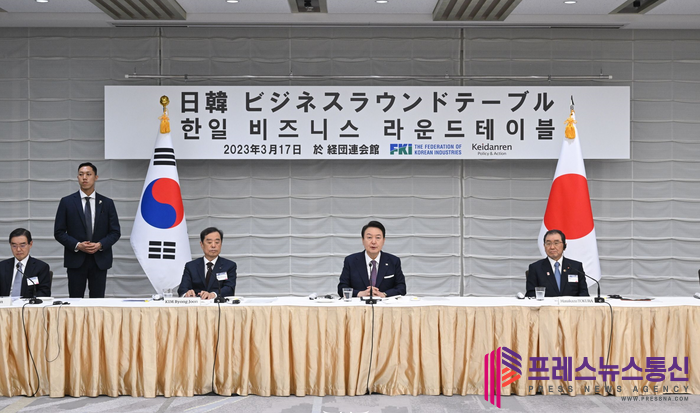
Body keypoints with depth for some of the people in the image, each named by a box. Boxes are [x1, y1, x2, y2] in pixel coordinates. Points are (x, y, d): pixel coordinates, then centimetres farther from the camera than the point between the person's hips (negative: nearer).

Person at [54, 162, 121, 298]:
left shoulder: (107, 203, 6)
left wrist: (100, 245, -12)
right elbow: (59, 232, 2)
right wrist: (77, 245, -13)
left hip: (100, 261, 1)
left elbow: (115, 232, 5)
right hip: (75, 260, -1)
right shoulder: (67, 202, 3)